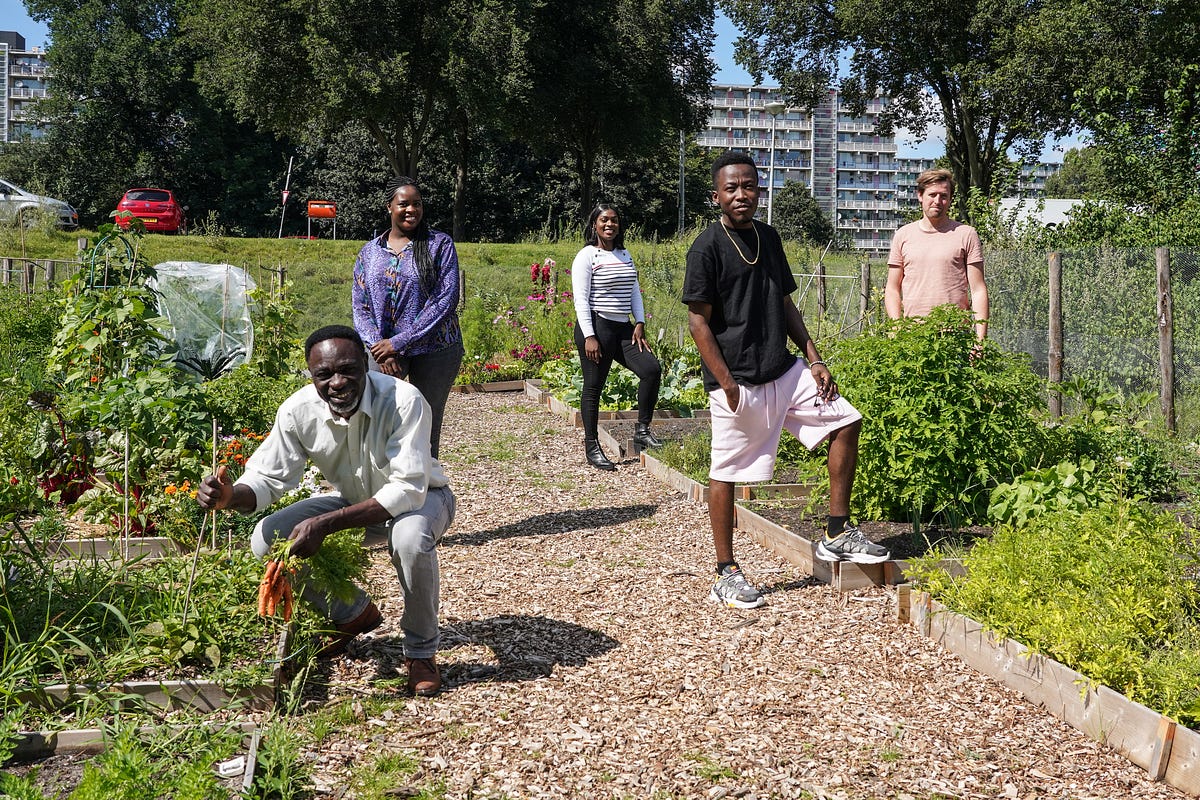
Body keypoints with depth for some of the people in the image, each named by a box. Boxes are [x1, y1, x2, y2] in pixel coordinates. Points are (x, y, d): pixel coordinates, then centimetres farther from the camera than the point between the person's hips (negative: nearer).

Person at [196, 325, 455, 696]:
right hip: (354, 500, 5)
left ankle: (421, 650, -11)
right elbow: (268, 478, -11)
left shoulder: (404, 402, -34)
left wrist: (324, 524, -45)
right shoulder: (298, 411, -20)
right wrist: (231, 496, -37)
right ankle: (353, 614, 13)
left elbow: (408, 490, -38)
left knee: (410, 537, -40)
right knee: (266, 539, -12)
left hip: (419, 497, -5)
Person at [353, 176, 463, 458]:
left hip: (434, 351, -2)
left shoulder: (439, 244, 1)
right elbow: (360, 306, 9)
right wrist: (379, 345, -11)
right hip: (383, 352, 2)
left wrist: (400, 342, -13)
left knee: (425, 433, 2)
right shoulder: (369, 251, 12)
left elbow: (446, 299, -8)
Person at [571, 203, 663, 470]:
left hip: (623, 328, 7)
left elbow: (635, 292, 20)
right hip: (596, 327, -6)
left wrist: (640, 323, 6)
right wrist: (589, 336, -17)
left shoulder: (625, 255, 17)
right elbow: (581, 300, -10)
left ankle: (642, 430, 3)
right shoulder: (586, 256, -4)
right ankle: (591, 447, 9)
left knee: (651, 369, -9)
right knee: (593, 386, -1)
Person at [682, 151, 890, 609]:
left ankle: (837, 534, 15)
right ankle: (725, 575, 14)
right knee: (726, 474, 0)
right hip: (738, 384, -7)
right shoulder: (707, 247, -10)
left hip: (785, 371, 7)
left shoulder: (768, 238, 12)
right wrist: (726, 382, -18)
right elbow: (698, 320, -12)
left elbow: (785, 304, 17)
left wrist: (813, 359, 8)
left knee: (846, 420, 6)